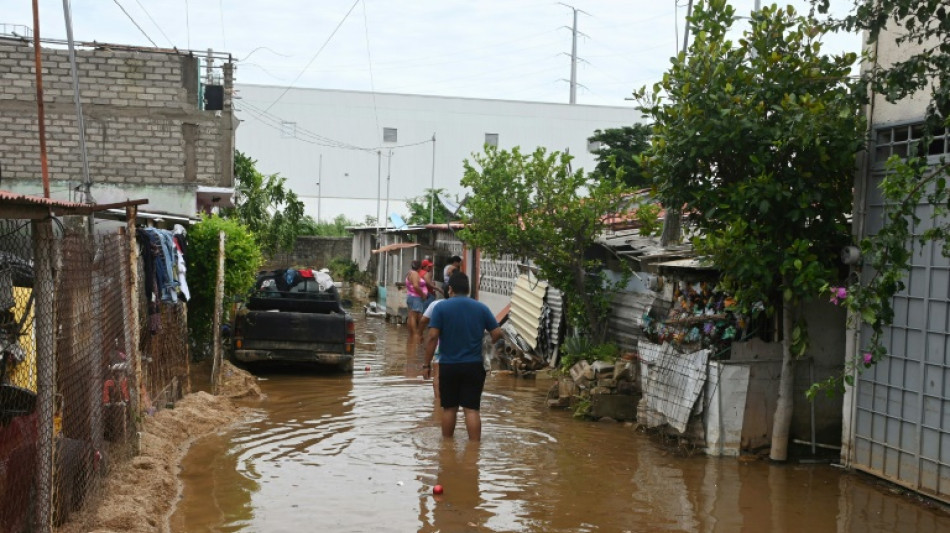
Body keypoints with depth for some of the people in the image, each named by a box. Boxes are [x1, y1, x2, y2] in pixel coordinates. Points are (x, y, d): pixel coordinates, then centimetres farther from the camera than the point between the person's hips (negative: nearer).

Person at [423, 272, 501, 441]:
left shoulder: (441, 307, -6)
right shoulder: (481, 308, 1)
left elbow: (432, 337, -12)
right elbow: (497, 333, 0)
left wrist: (427, 364, -6)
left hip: (448, 365, -1)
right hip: (474, 365, 1)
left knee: (449, 408, 12)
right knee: (472, 409, 1)